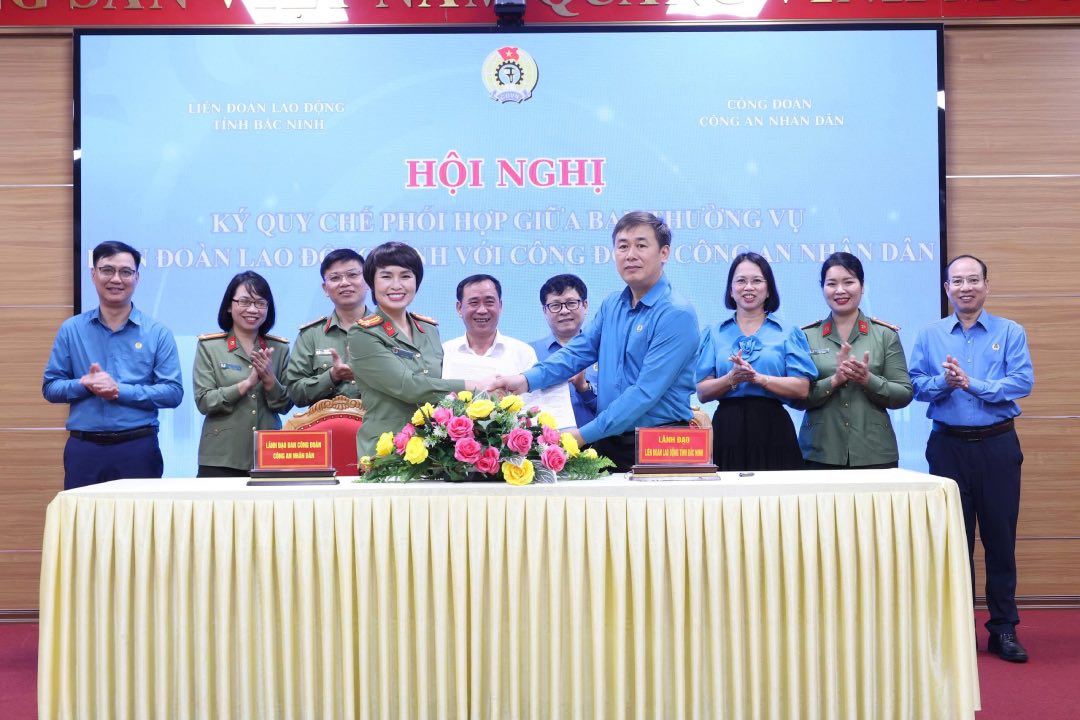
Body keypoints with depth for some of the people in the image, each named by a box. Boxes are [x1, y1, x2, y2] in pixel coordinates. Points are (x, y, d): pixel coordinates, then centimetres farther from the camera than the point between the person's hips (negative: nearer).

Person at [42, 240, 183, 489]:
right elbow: (50, 387, 6)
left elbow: (173, 392, -6)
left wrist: (120, 391, -16)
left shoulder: (158, 332, 1)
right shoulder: (71, 329, 7)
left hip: (138, 447, -1)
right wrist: (84, 384, -14)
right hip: (84, 448, 1)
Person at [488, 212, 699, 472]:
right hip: (607, 441, 6)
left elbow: (646, 392, -20)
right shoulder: (611, 305, 10)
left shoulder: (677, 314, -14)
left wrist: (583, 435, -22)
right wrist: (527, 379, -9)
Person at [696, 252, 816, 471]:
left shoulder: (788, 334, 9)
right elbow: (702, 392, 3)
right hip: (727, 428, 1)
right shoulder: (714, 334, 13)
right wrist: (731, 379, -14)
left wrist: (758, 378, -14)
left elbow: (802, 389, -3)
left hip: (773, 430, -1)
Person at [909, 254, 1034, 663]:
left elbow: (1022, 383, -10)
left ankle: (1004, 629, 12)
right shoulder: (930, 335, 7)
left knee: (1000, 537, 2)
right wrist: (944, 381, -18)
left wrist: (972, 384, -17)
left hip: (997, 445, -1)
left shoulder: (1011, 332, 2)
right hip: (948, 445, 1)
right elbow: (915, 385, 0)